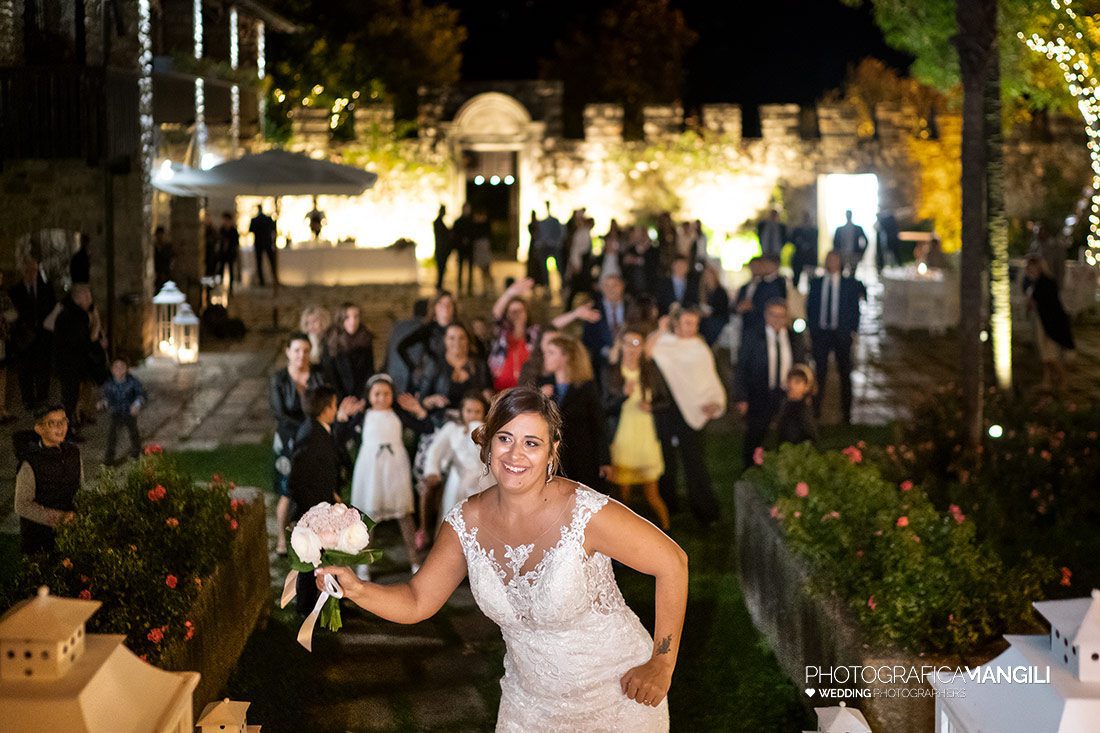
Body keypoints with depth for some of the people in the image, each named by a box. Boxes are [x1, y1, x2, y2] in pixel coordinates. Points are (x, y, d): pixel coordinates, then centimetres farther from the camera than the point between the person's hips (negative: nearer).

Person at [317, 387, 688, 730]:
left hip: (616, 696, -4)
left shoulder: (585, 513, -25)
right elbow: (417, 602, -3)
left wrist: (661, 665, -14)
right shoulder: (466, 523, -10)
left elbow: (673, 563, -18)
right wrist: (357, 590, -23)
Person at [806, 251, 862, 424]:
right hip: (820, 332, 0)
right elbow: (809, 306, 8)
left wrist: (853, 331, -3)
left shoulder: (850, 284, 2)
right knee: (820, 372, 1)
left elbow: (855, 309, 4)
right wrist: (811, 329, 1)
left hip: (842, 333, 0)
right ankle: (816, 409, 8)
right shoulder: (815, 283, 6)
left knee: (844, 373, 7)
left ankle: (846, 412, 15)